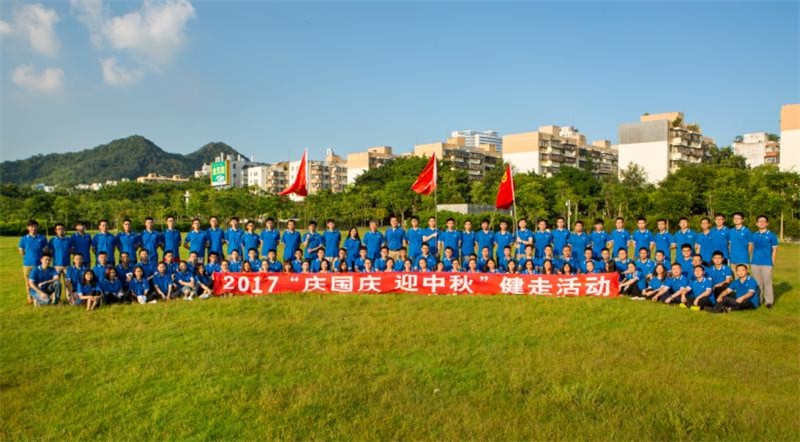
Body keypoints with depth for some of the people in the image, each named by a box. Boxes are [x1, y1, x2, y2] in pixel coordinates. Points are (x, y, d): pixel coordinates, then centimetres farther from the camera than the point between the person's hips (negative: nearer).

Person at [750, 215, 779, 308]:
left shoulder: (771, 235, -1)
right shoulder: (754, 235, 9)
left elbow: (774, 250, 0)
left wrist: (772, 262, -5)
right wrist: (750, 260, 8)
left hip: (767, 263, -4)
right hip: (755, 263, 4)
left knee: (767, 282, -1)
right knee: (757, 283, 12)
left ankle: (769, 301, 7)